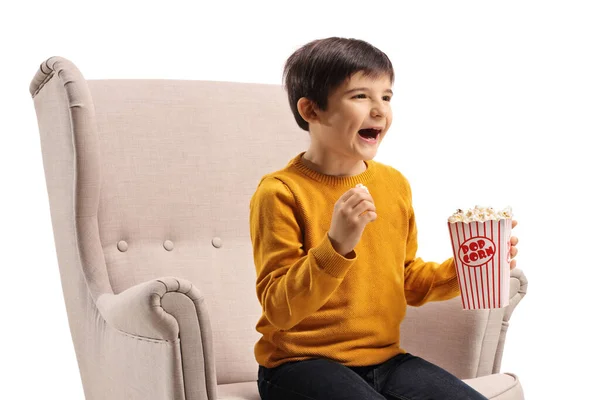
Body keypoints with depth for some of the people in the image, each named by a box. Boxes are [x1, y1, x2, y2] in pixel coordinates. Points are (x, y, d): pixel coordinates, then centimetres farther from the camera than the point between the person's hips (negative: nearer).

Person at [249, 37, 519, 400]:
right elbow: (279, 310, -16)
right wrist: (337, 245, -27)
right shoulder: (282, 193, -12)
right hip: (303, 364, -6)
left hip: (384, 358, 6)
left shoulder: (395, 184, 7)